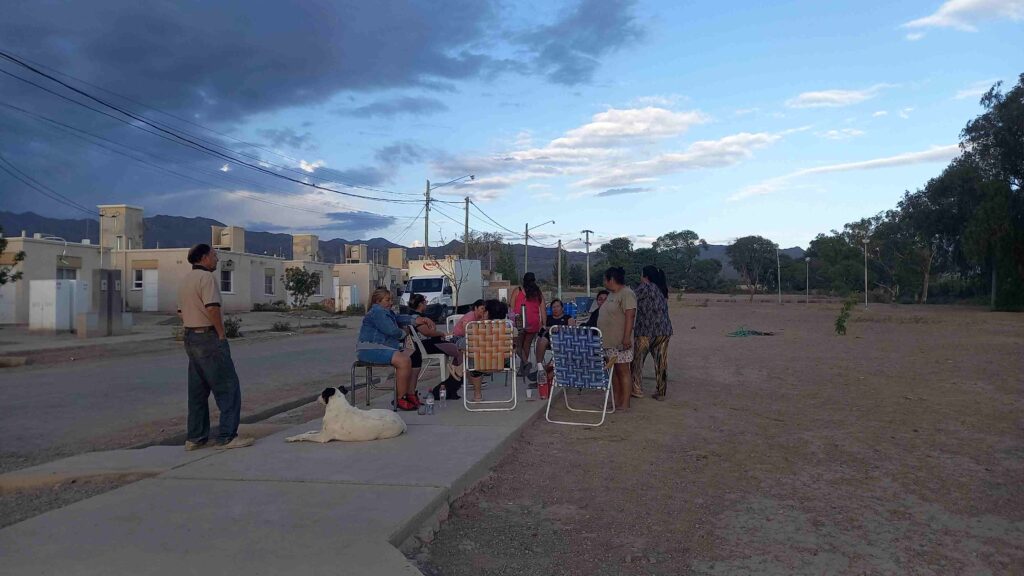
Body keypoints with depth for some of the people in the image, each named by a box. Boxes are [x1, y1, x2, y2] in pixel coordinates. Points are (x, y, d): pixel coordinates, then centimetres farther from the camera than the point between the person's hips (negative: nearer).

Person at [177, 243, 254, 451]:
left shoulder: (185, 280, 17)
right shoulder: (206, 277, -13)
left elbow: (181, 312, 21)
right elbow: (212, 308, -24)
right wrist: (222, 334, -15)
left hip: (190, 338, 10)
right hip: (209, 338, -10)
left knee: (197, 391, 13)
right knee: (228, 387, -5)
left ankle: (194, 438, 17)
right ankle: (226, 437, -5)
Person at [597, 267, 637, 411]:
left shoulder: (627, 294, -13)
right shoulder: (612, 294, 17)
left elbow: (630, 316, -20)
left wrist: (626, 338, -26)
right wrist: (602, 337, 23)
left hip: (620, 342, -9)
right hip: (609, 342, 9)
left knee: (623, 371, -3)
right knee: (614, 371, 12)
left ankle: (625, 404, 1)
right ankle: (616, 401, 20)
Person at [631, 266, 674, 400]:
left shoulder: (645, 287, -8)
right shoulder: (662, 289, 13)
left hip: (647, 330, -6)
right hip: (665, 330, 6)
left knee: (637, 359, 7)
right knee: (661, 362, 7)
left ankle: (637, 389, 8)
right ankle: (661, 393, 10)